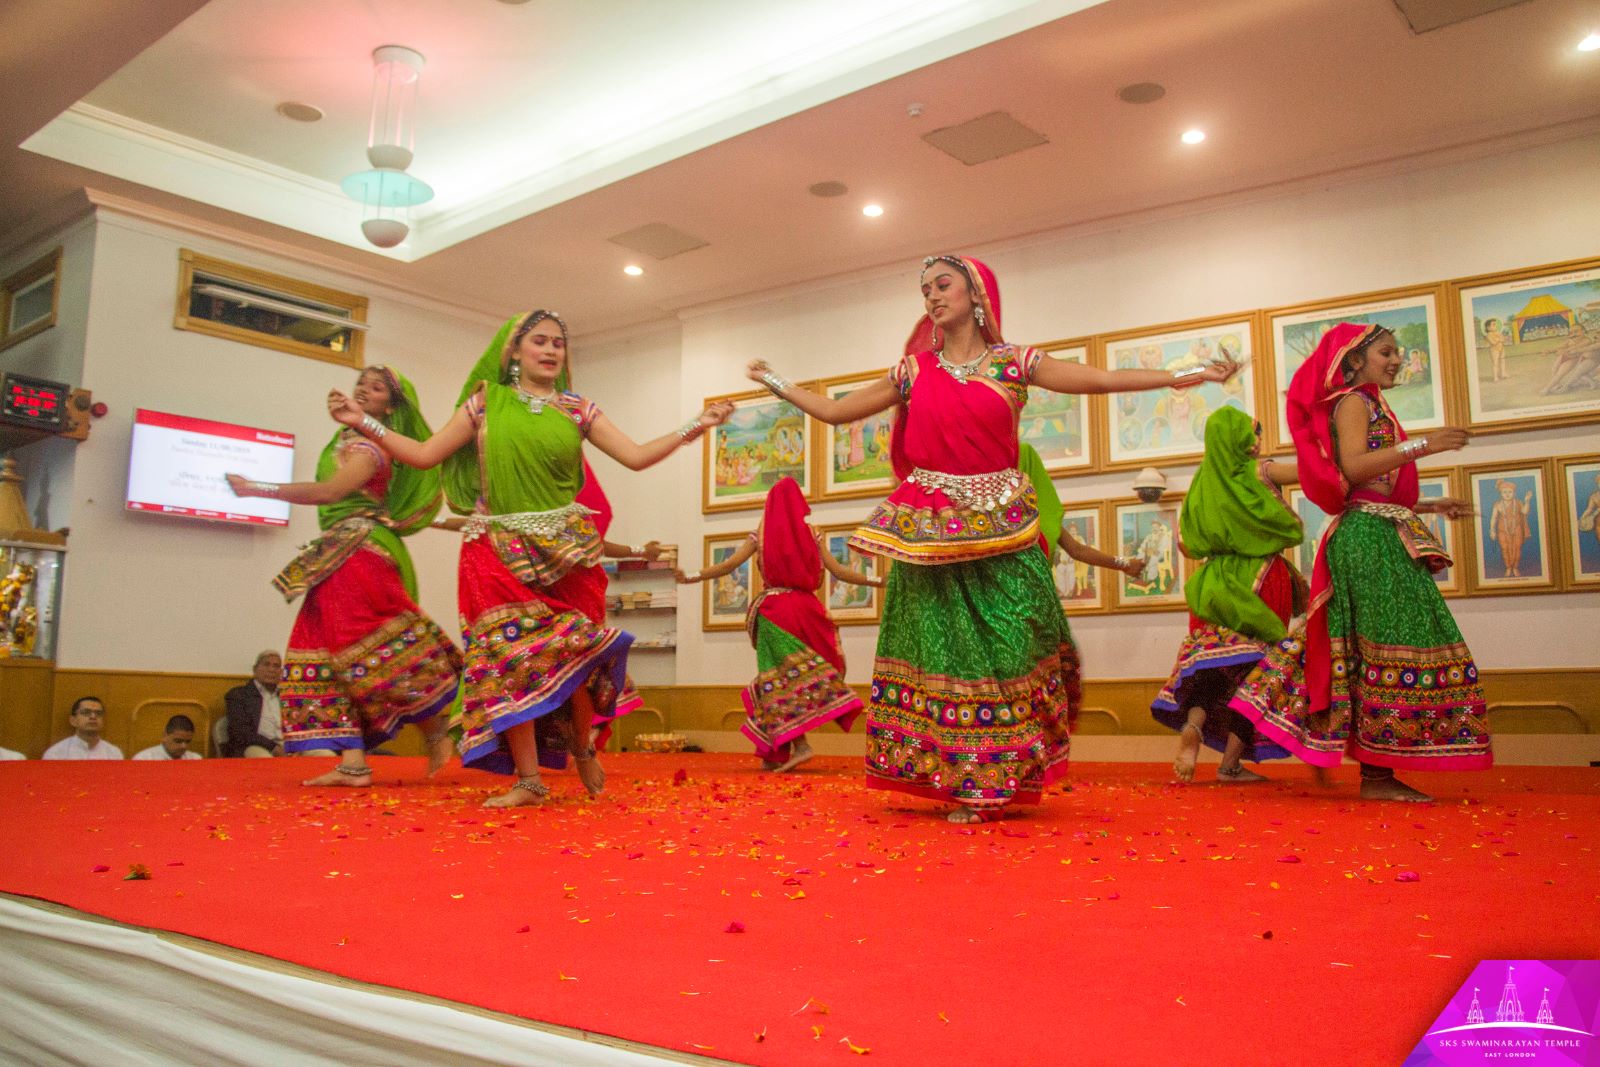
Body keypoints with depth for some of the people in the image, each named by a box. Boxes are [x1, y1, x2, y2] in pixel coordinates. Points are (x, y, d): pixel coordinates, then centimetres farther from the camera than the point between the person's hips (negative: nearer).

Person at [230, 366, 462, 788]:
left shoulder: (371, 443, -6)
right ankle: (353, 764, -2)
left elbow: (330, 491, -19)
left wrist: (258, 489, -17)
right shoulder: (348, 438, 23)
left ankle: (437, 729, 3)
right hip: (338, 558, 10)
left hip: (359, 552, -10)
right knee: (327, 653, 2)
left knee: (375, 651, -12)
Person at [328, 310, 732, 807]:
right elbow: (426, 454, 6)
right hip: (500, 549, 0)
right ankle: (528, 779, 3)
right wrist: (363, 423, -1)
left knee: (574, 653, -3)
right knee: (507, 653, -5)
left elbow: (636, 456, 4)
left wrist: (696, 426, -1)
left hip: (565, 549, 1)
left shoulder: (577, 409, 9)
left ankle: (583, 746, 26)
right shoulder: (485, 403, 7)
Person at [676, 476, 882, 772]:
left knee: (782, 680, 0)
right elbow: (839, 572, 4)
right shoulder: (809, 534, 7)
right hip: (805, 609, 2)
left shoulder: (761, 535, 3)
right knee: (808, 672, 9)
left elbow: (729, 565, -4)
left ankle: (799, 745, -13)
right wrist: (879, 580, 12)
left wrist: (691, 578, -2)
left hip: (774, 611, -2)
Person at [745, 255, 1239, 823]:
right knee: (941, 646, 1)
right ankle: (968, 782, 14)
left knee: (1005, 644, -3)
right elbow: (834, 410, 16)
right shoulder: (913, 371, 10)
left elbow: (1105, 378, -1)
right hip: (929, 534, 1)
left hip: (996, 530, -1)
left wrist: (1186, 375, -8)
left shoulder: (1013, 363, 5)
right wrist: (776, 383, 19)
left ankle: (998, 779, 12)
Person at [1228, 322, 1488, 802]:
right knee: (1393, 646, -11)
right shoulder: (1353, 400, -3)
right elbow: (1353, 466, -20)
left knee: (1364, 648, 7)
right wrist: (1421, 445, -23)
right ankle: (1376, 774, -8)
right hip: (1373, 535, -10)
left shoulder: (1367, 405, 26)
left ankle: (1378, 773, 10)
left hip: (1378, 536, 10)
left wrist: (1430, 506, 23)